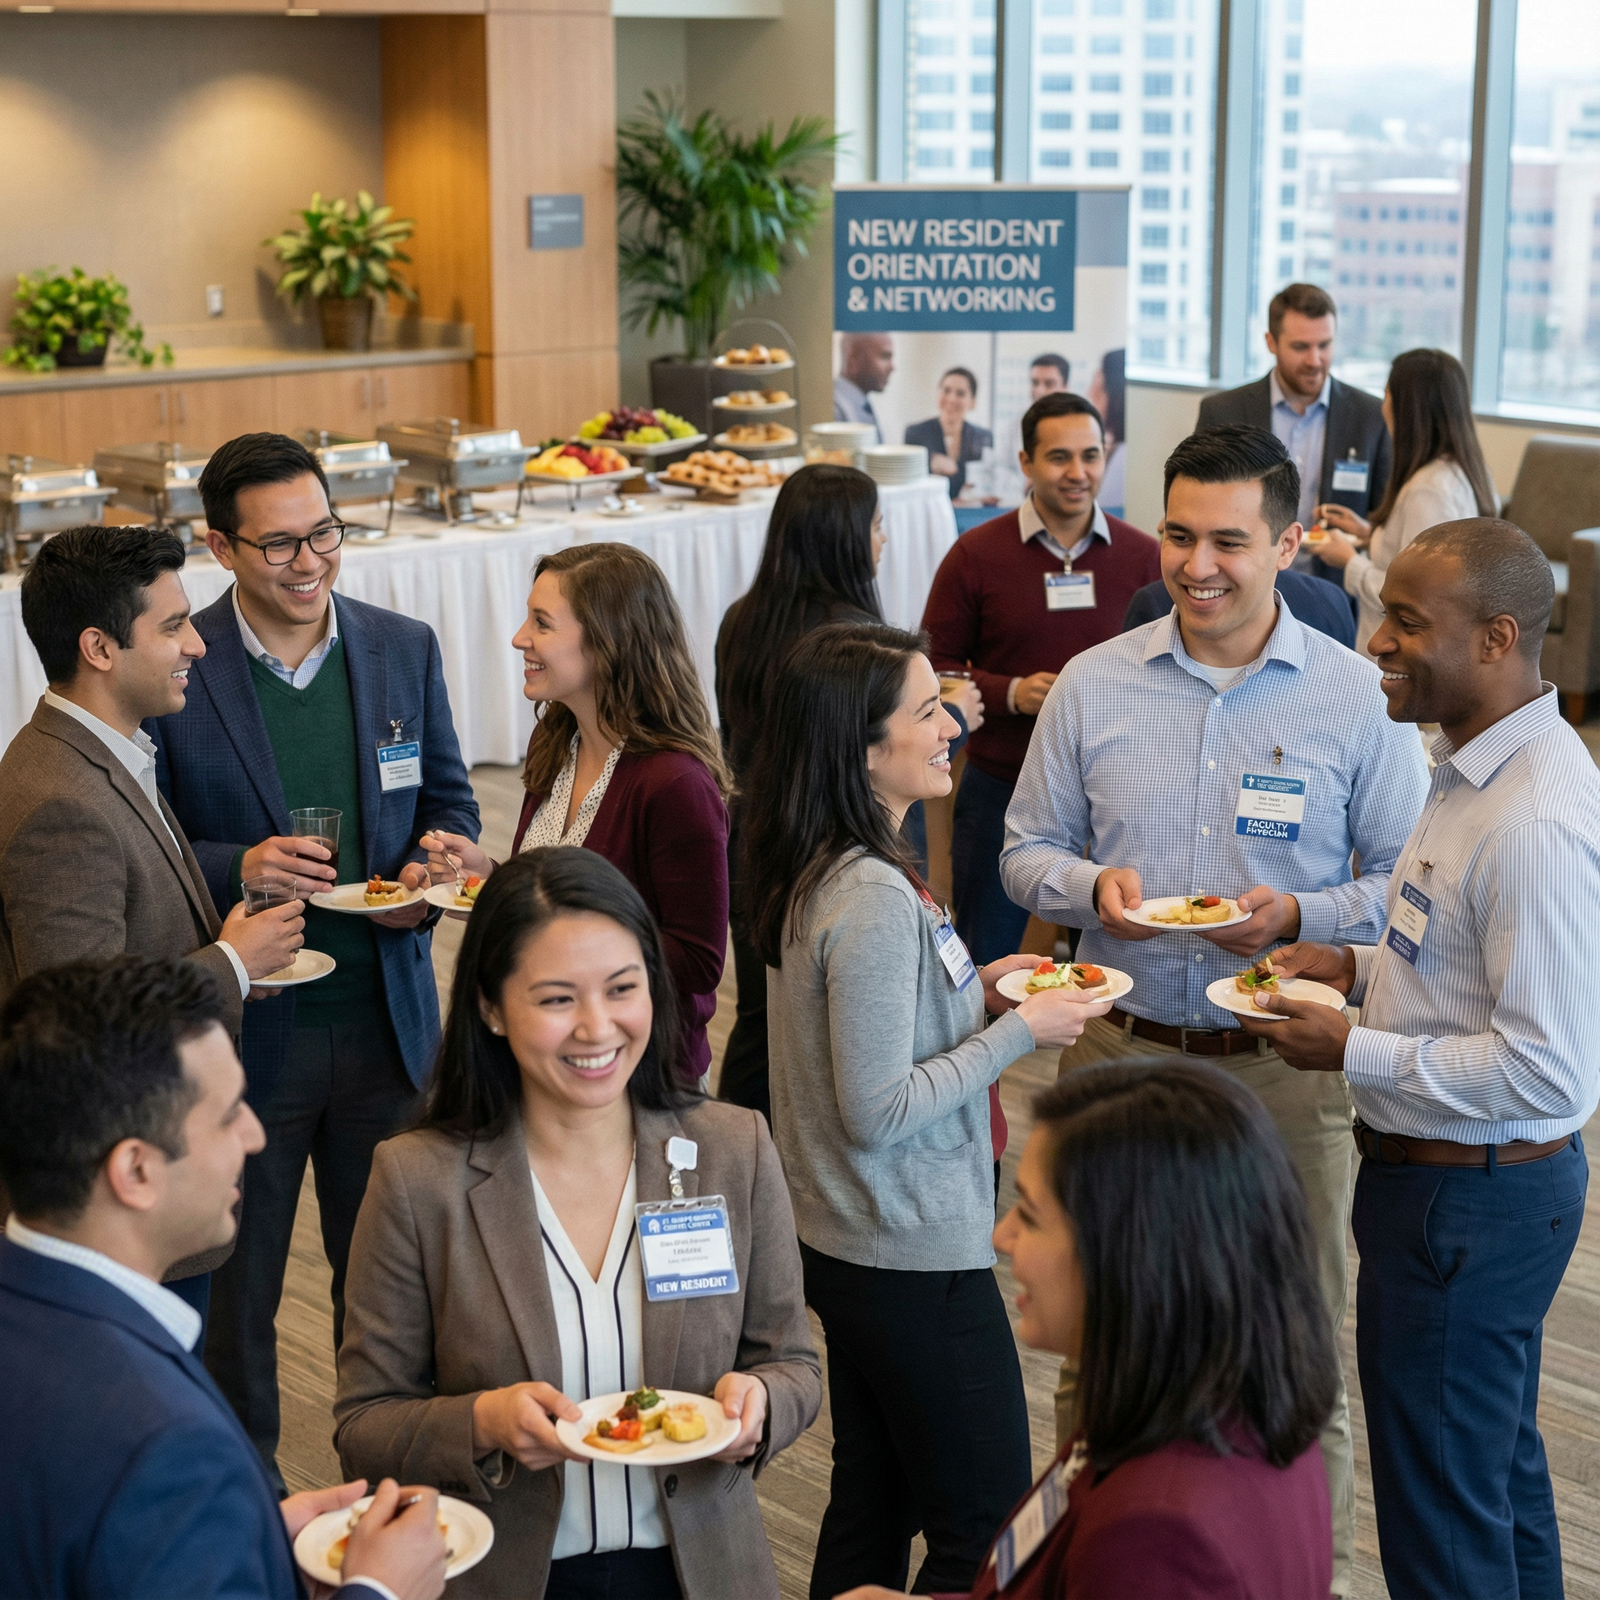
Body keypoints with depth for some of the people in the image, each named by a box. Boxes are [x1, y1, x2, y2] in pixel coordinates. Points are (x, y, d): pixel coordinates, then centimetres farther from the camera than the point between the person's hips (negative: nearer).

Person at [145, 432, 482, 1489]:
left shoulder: (405, 649, 2)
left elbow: (450, 801, 11)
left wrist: (427, 873, -9)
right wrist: (238, 869, -24)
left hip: (387, 1024, 3)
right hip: (240, 1033, -3)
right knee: (233, 1286, 13)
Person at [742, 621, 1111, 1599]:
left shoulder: (818, 874, 4)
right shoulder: (874, 899, -26)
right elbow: (878, 1112, -25)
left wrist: (975, 989, 7)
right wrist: (1019, 1031, -17)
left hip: (847, 1245, 10)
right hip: (917, 1259, -10)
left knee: (873, 1503, 21)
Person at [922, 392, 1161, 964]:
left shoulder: (1142, 556, 0)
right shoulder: (975, 556, -3)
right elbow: (936, 666, 0)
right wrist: (1009, 693, -16)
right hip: (1001, 788, -1)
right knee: (982, 962, 9)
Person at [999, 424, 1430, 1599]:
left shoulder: (1358, 698, -3)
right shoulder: (1093, 685, 3)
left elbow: (1407, 880, -1)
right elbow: (1027, 851, 9)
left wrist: (1298, 916, -19)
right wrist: (1092, 887, -12)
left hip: (1284, 1063, -2)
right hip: (1119, 1048, 2)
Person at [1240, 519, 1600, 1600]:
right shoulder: (1484, 764, 5)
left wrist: (1355, 1053, -20)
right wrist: (1363, 967, 5)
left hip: (1467, 1203, -10)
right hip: (1485, 1188, 10)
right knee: (1502, 1471, 26)